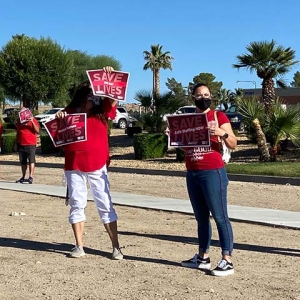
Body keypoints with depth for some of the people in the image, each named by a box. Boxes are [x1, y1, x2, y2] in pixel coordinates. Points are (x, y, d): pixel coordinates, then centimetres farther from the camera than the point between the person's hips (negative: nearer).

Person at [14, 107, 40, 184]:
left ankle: (31, 177, -15)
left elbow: (37, 131, -10)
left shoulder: (32, 119, -1)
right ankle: (23, 177, 16)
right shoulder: (19, 121, 14)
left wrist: (32, 121, -19)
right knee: (23, 162, 9)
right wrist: (16, 143, 17)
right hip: (21, 145, 5)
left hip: (31, 144, -5)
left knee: (31, 161, -9)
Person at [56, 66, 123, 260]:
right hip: (74, 167, 1)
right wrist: (58, 119, -13)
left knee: (105, 205, 1)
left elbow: (113, 99, -9)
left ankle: (116, 247, 5)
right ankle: (79, 247, 12)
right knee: (77, 205, 6)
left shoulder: (101, 111, 4)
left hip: (97, 166, 0)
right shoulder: (69, 113, 3)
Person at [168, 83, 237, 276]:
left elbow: (233, 144, -5)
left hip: (213, 172, -6)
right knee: (201, 217, 12)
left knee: (220, 216, -6)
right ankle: (203, 257, 19)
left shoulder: (219, 116, -1)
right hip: (192, 174, 6)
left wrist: (222, 133, -24)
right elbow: (183, 145, 19)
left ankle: (227, 261, -5)